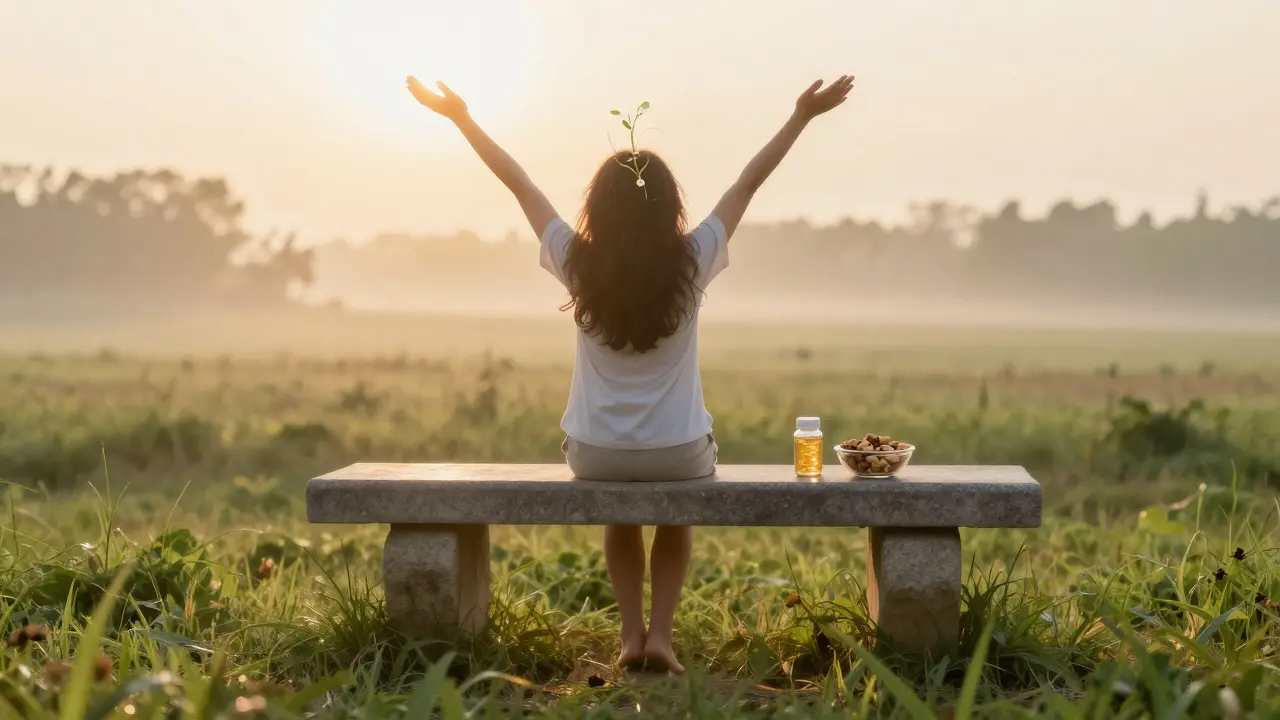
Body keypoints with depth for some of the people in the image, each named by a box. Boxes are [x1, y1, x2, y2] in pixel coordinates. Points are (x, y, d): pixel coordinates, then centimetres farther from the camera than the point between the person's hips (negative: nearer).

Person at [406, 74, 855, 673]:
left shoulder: (577, 264, -11)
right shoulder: (691, 264, -13)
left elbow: (519, 184, -1)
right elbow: (748, 182, -4)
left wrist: (462, 119, 10)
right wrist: (802, 116, 5)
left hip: (594, 455, 1)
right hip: (679, 454, -1)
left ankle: (631, 634, 24)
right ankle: (660, 633, 18)